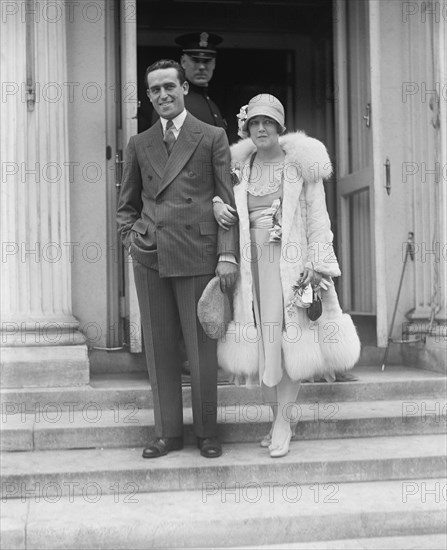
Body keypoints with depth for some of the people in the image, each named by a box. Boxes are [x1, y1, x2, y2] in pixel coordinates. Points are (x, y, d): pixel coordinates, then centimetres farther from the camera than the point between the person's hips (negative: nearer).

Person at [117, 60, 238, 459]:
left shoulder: (213, 138, 5)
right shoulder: (139, 144, 15)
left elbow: (227, 200, 1)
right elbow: (127, 202, 24)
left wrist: (228, 254, -7)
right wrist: (130, 236, 6)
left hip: (196, 255, -3)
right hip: (149, 259, 4)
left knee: (201, 349, 2)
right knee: (159, 349, 7)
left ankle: (207, 433, 17)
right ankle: (168, 433, 19)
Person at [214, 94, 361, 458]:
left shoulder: (301, 163, 0)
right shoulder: (240, 165, 9)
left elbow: (317, 218, -1)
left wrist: (317, 266, -8)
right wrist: (216, 204, -1)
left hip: (290, 261, -3)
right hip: (251, 261, 3)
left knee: (287, 339, -5)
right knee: (259, 341, 3)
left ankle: (283, 421, 5)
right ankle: (283, 410, 19)